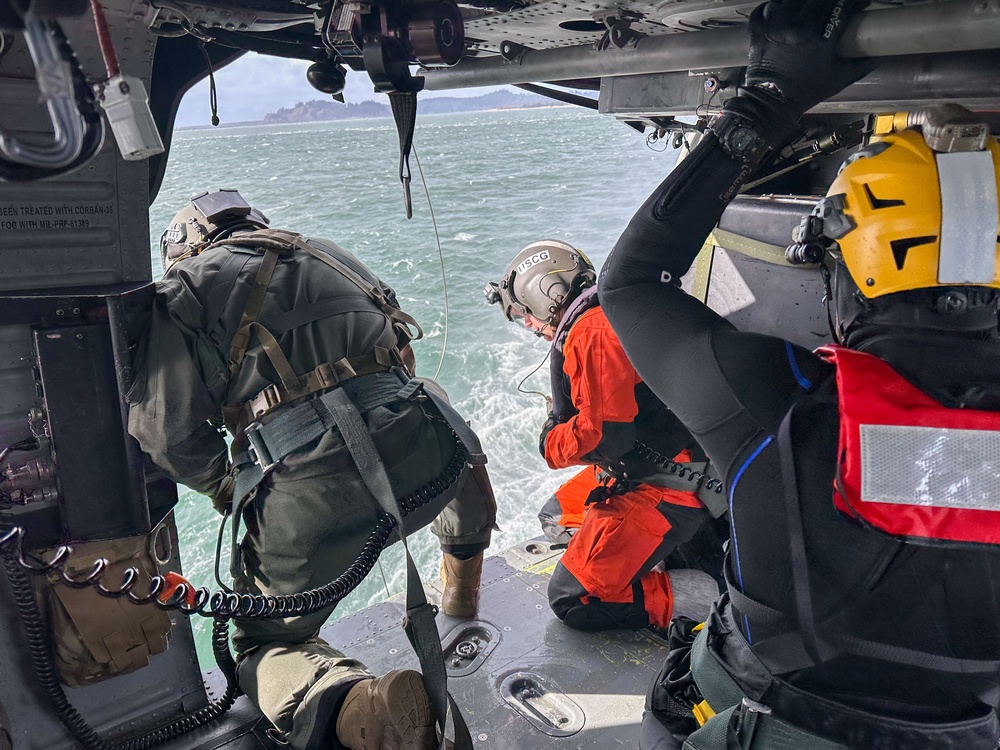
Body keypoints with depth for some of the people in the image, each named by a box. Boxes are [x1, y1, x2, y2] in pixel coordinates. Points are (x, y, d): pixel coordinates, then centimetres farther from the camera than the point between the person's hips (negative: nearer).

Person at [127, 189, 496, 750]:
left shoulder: (184, 287, 9)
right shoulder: (331, 256, 24)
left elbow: (167, 430, -1)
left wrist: (223, 486, 18)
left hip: (309, 499, -4)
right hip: (421, 462, 4)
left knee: (266, 643, 21)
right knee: (460, 462, 40)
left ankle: (351, 705, -11)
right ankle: (462, 602, 53)